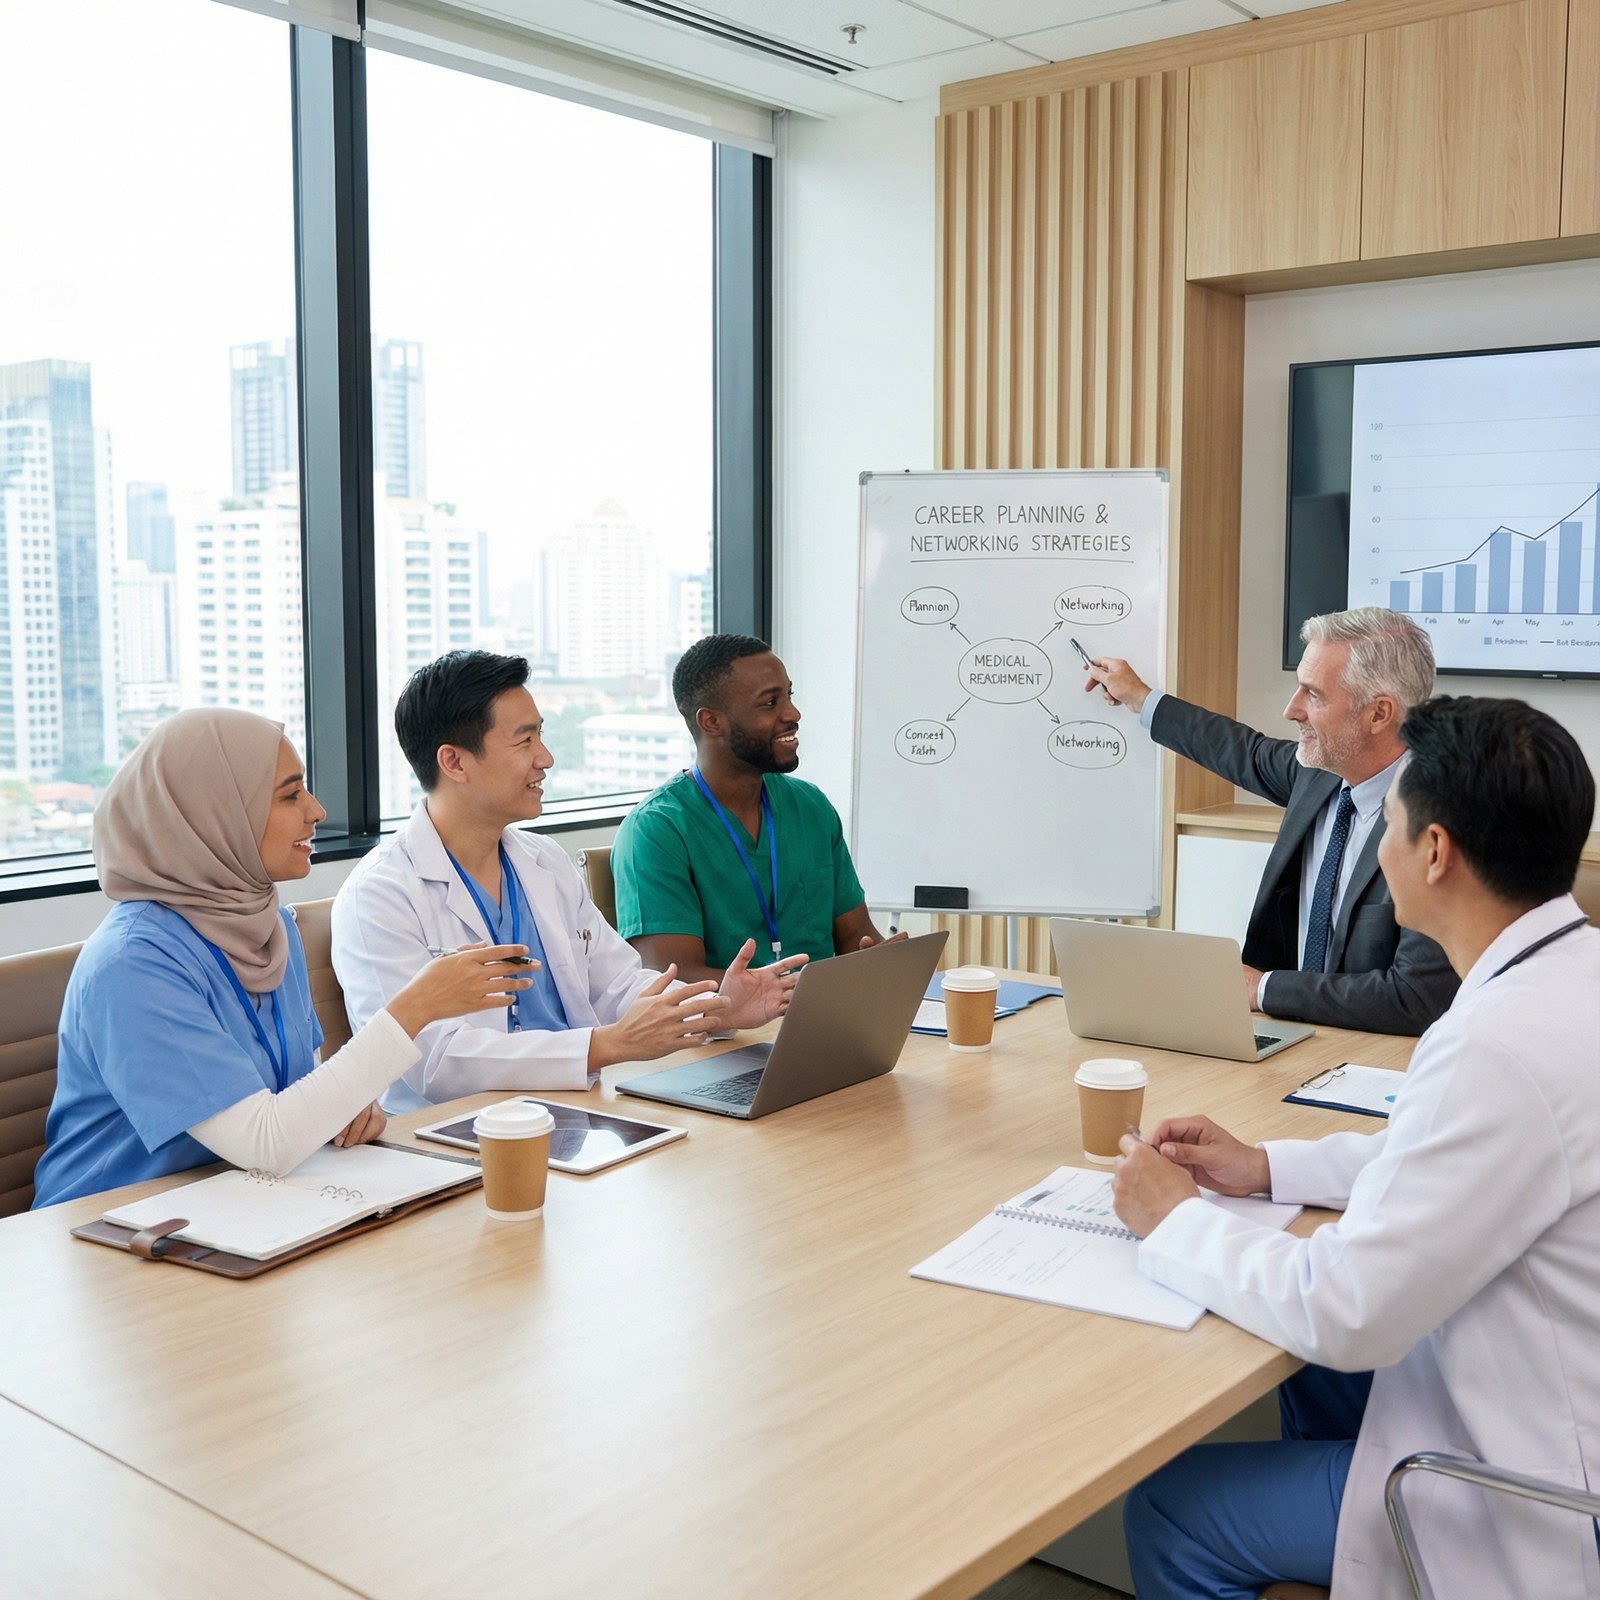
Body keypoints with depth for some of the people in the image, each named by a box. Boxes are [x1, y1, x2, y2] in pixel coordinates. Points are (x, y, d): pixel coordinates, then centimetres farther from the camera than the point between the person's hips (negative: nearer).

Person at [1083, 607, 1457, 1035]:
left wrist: (1263, 988, -18)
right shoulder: (1322, 770, 0)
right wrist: (1141, 700, 35)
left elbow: (1417, 999, -26)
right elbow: (1255, 757, 24)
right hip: (1296, 1034, 6)